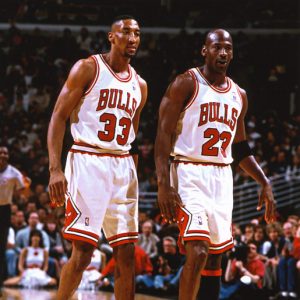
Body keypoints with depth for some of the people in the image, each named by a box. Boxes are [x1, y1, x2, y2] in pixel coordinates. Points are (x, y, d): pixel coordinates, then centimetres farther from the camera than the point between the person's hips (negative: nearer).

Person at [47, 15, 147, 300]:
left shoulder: (139, 85, 16)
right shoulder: (88, 68, -2)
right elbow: (58, 117, -6)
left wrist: (134, 176, 18)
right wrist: (55, 169, -16)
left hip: (123, 166, 6)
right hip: (88, 161, -6)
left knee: (126, 253, 4)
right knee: (83, 250, -11)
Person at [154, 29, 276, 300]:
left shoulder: (239, 95, 14)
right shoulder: (186, 84, -6)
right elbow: (164, 134, -11)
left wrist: (265, 183, 12)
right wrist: (163, 184, -20)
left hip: (222, 177, 7)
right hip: (190, 174, -7)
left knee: (216, 257, 8)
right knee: (197, 253, -18)